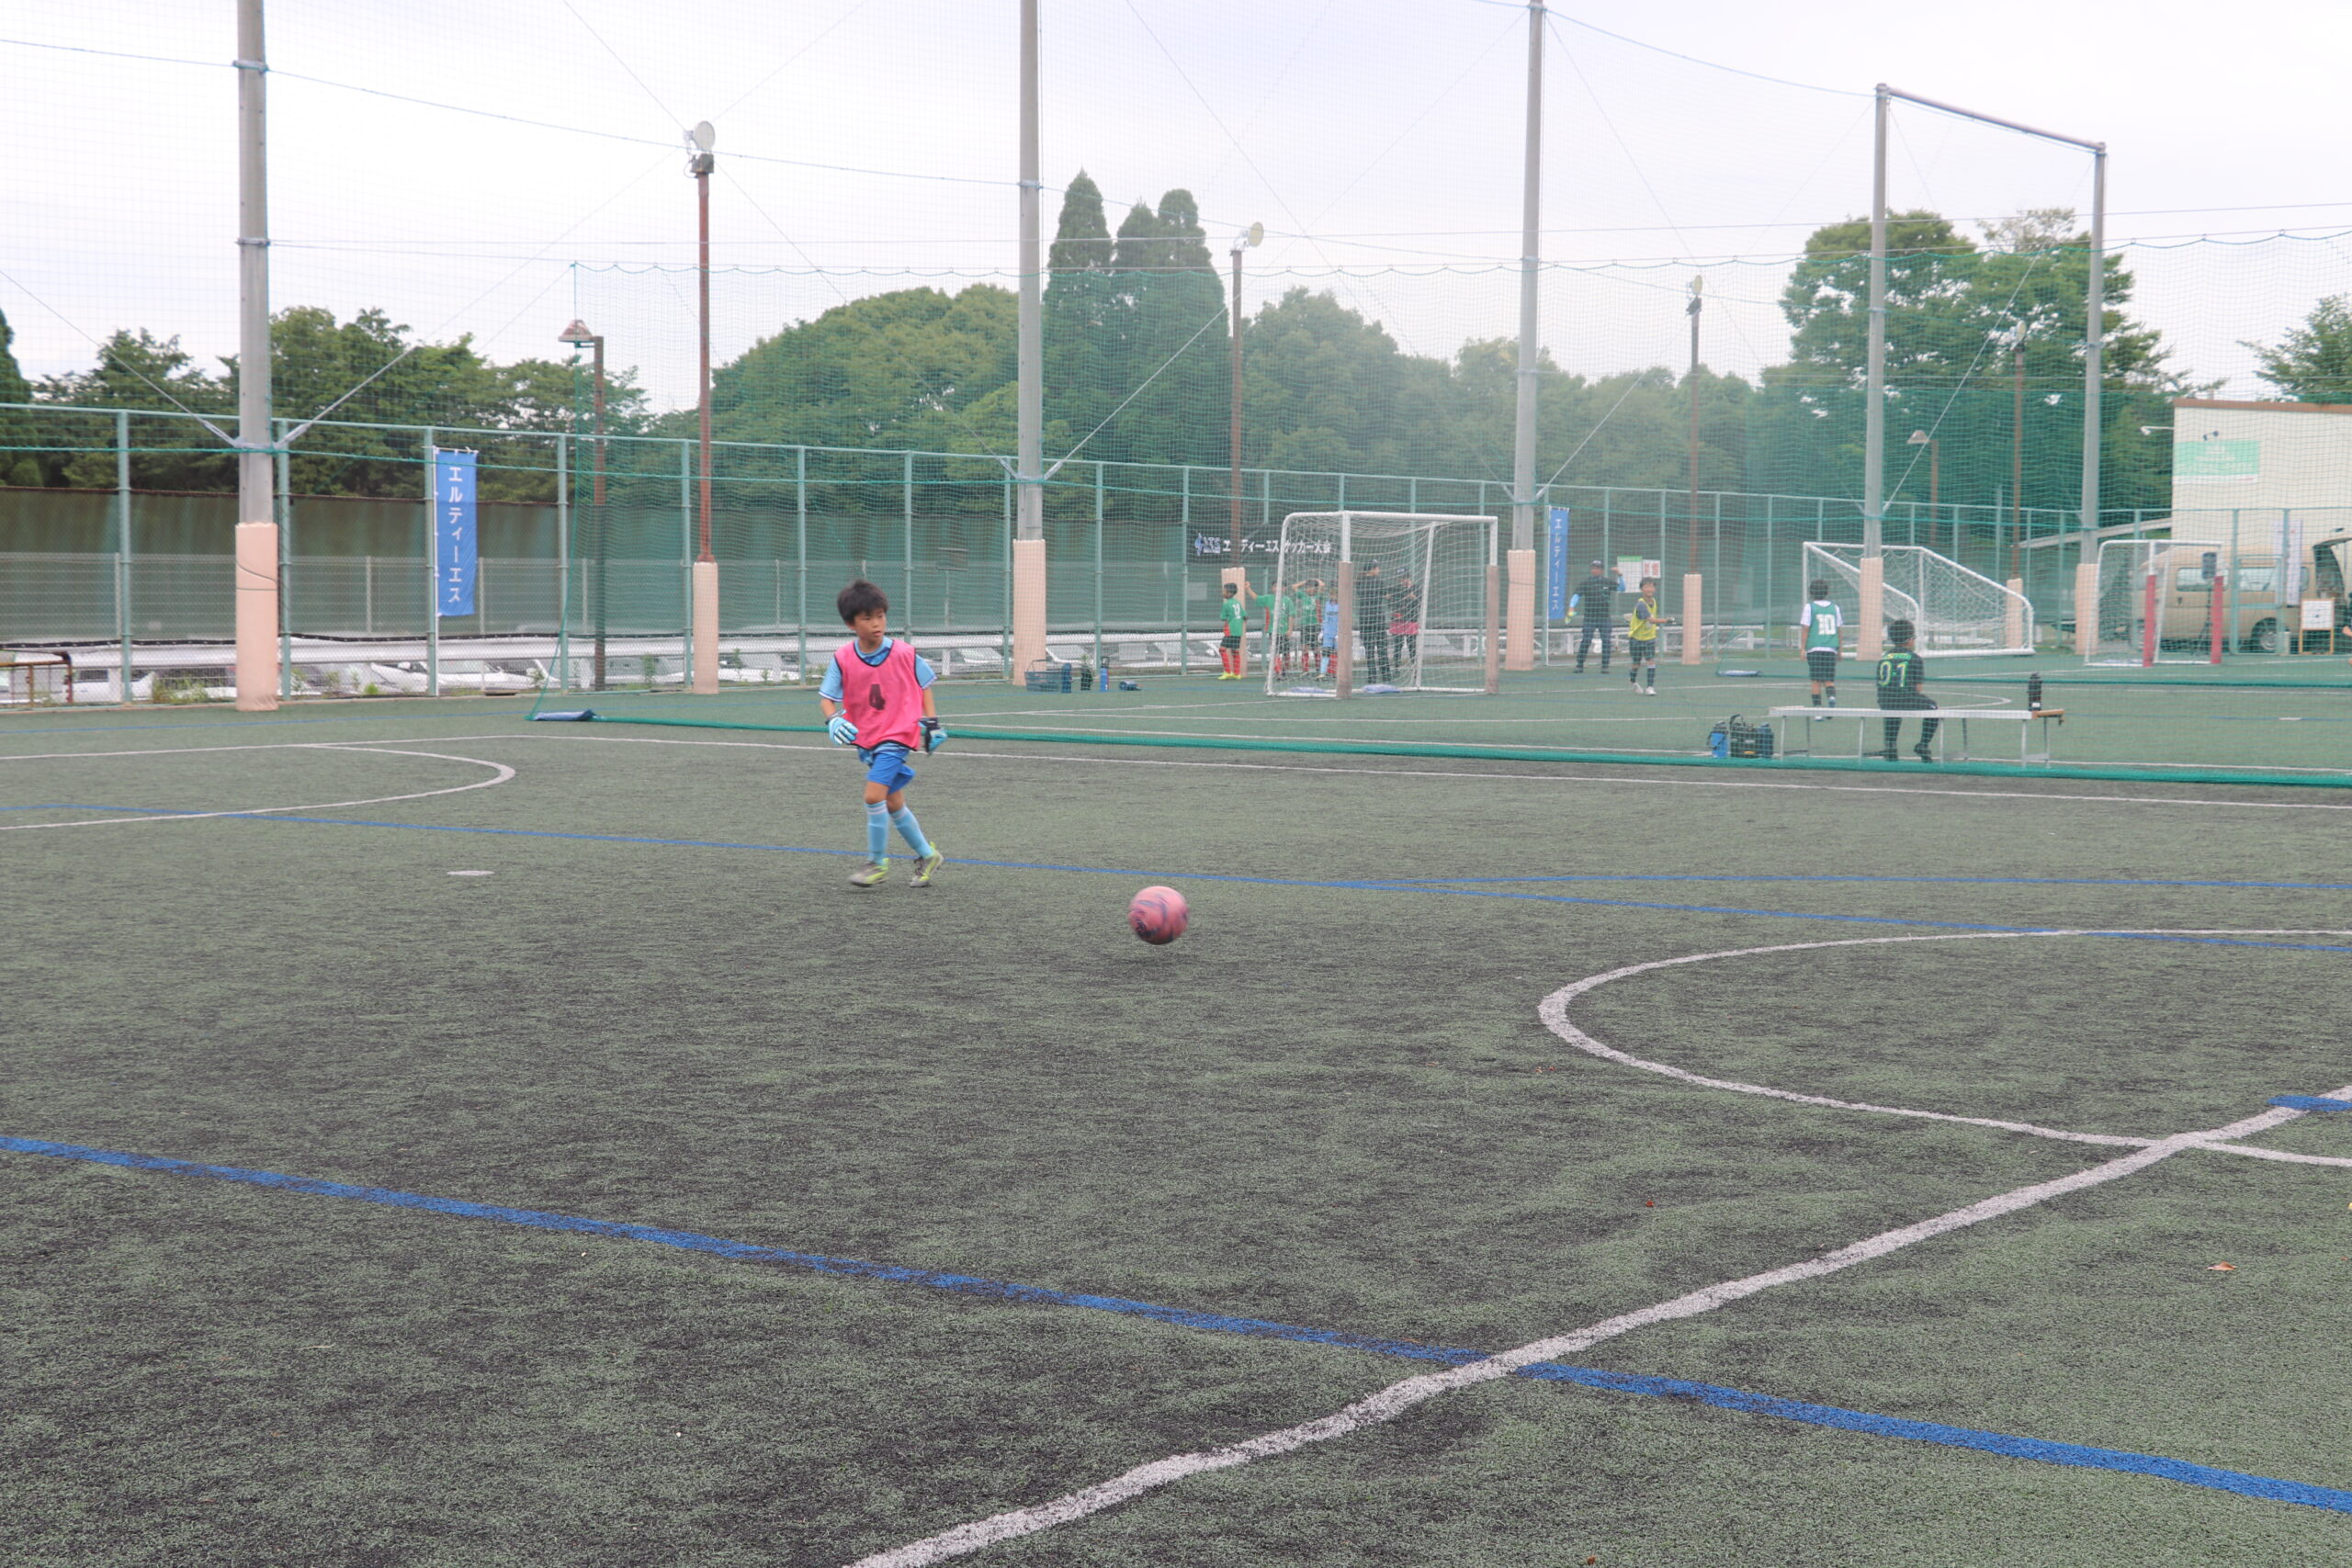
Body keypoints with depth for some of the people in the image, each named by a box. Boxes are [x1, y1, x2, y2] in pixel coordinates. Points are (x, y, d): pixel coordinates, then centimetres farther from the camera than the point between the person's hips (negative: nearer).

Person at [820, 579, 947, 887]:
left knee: (874, 795, -17)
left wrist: (932, 723, 2)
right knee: (893, 803, 13)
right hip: (865, 739, 4)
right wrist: (833, 720, -25)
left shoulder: (904, 653, -11)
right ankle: (927, 855, 32)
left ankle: (877, 862, -1)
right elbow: (826, 697, -5)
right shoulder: (842, 658, -8)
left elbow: (924, 685, 5)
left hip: (897, 735, -4)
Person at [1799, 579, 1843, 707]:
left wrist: (1803, 649, -3)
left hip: (1814, 649, -2)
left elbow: (1805, 628, -5)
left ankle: (1817, 706, -2)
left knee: (1816, 680, 2)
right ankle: (1832, 696, -22)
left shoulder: (1809, 607, 0)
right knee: (1829, 680, 6)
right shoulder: (1834, 607, 9)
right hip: (1831, 649, 2)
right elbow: (1839, 629, 10)